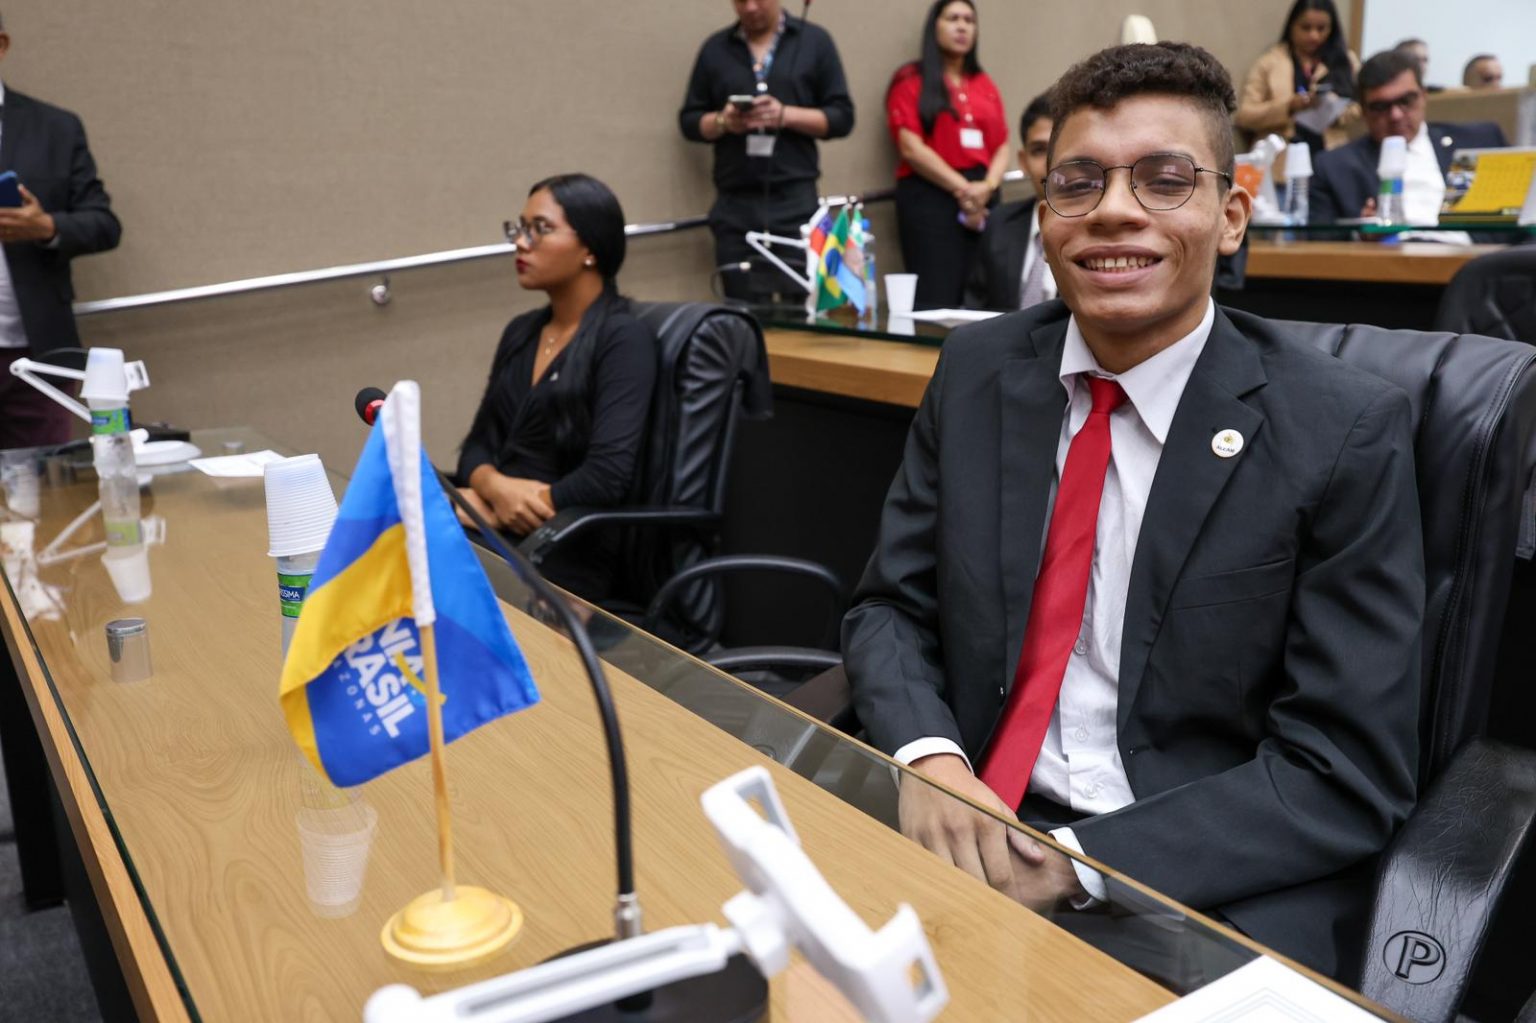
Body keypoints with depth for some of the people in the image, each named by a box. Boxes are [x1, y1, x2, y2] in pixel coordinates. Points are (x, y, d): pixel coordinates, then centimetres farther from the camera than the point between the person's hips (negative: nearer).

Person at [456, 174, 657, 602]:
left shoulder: (624, 339, -8)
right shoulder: (521, 332, 15)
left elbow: (607, 477, -19)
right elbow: (478, 445, 13)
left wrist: (485, 506, -11)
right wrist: (496, 488, -11)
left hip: (565, 557, -6)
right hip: (495, 533, 6)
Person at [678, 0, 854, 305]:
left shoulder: (814, 40, 8)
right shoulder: (715, 48, 13)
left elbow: (842, 117, 4)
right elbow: (689, 121, 14)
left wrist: (786, 115, -11)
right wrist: (722, 122, -7)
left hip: (796, 200, -1)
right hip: (734, 204, 2)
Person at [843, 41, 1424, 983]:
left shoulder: (1346, 431, -10)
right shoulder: (977, 371, 1)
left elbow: (1347, 773, -10)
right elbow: (890, 607, 5)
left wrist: (1077, 866, -20)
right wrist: (927, 759, -15)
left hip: (1211, 892, -3)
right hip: (971, 830, 4)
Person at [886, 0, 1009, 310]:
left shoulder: (984, 84, 18)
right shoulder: (911, 80, 4)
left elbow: (1002, 146, 14)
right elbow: (911, 147, -5)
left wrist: (988, 185, -7)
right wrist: (962, 188, -10)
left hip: (983, 199, 5)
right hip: (929, 195, -5)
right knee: (936, 301, -11)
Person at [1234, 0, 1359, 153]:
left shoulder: (1346, 60, 16)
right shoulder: (1269, 62, 8)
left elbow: (1363, 105, 11)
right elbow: (1244, 116, 2)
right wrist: (1288, 106, -11)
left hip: (1330, 154, 2)